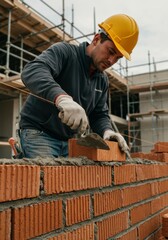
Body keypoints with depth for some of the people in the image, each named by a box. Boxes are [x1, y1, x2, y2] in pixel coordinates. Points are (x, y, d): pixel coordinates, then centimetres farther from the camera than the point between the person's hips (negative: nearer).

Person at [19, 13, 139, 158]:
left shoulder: (102, 80, 8)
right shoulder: (64, 51, -14)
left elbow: (99, 115, 9)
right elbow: (32, 71, -32)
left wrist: (106, 130, -16)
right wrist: (61, 97, -51)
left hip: (69, 140, 7)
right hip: (38, 132, -6)